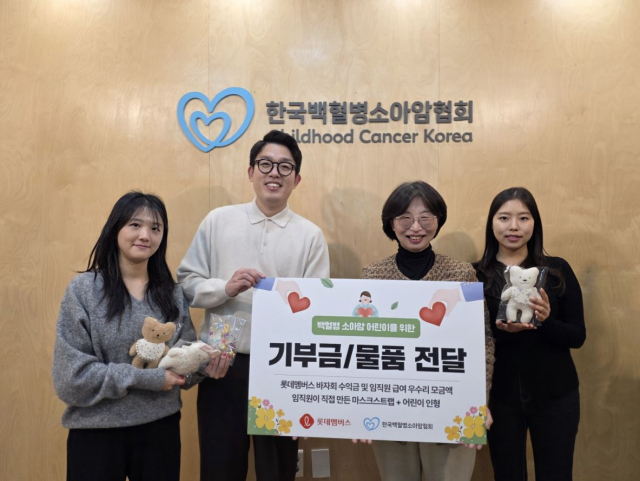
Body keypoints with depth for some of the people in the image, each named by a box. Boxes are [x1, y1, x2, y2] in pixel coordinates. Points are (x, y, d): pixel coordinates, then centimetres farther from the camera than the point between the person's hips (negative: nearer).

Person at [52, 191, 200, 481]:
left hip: (161, 427, 3)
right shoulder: (83, 289, -9)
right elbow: (71, 376, -14)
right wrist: (145, 378, -19)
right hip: (97, 430, -3)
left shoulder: (173, 293, 3)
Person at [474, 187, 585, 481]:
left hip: (555, 395, 1)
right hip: (500, 395, -1)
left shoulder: (558, 270, -2)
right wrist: (500, 330, -24)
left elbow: (577, 336, -2)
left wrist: (546, 321, -21)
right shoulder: (476, 275, -6)